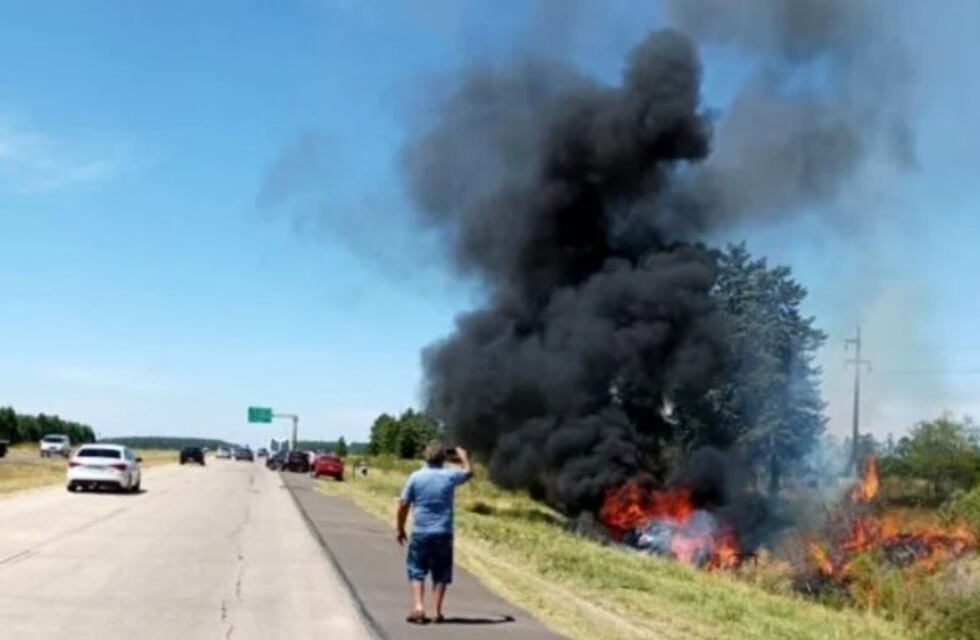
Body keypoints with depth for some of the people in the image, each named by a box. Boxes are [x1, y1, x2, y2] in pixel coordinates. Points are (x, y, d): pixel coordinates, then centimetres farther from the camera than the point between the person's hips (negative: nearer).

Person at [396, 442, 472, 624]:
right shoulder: (450, 476, -2)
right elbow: (469, 471, 20)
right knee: (441, 575, 11)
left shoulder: (415, 477, -4)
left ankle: (418, 607, -5)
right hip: (443, 533, 1)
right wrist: (463, 455, 36)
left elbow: (403, 505, -1)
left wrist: (400, 529, 10)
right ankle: (438, 612, 10)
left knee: (417, 571, 9)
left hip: (420, 533, 0)